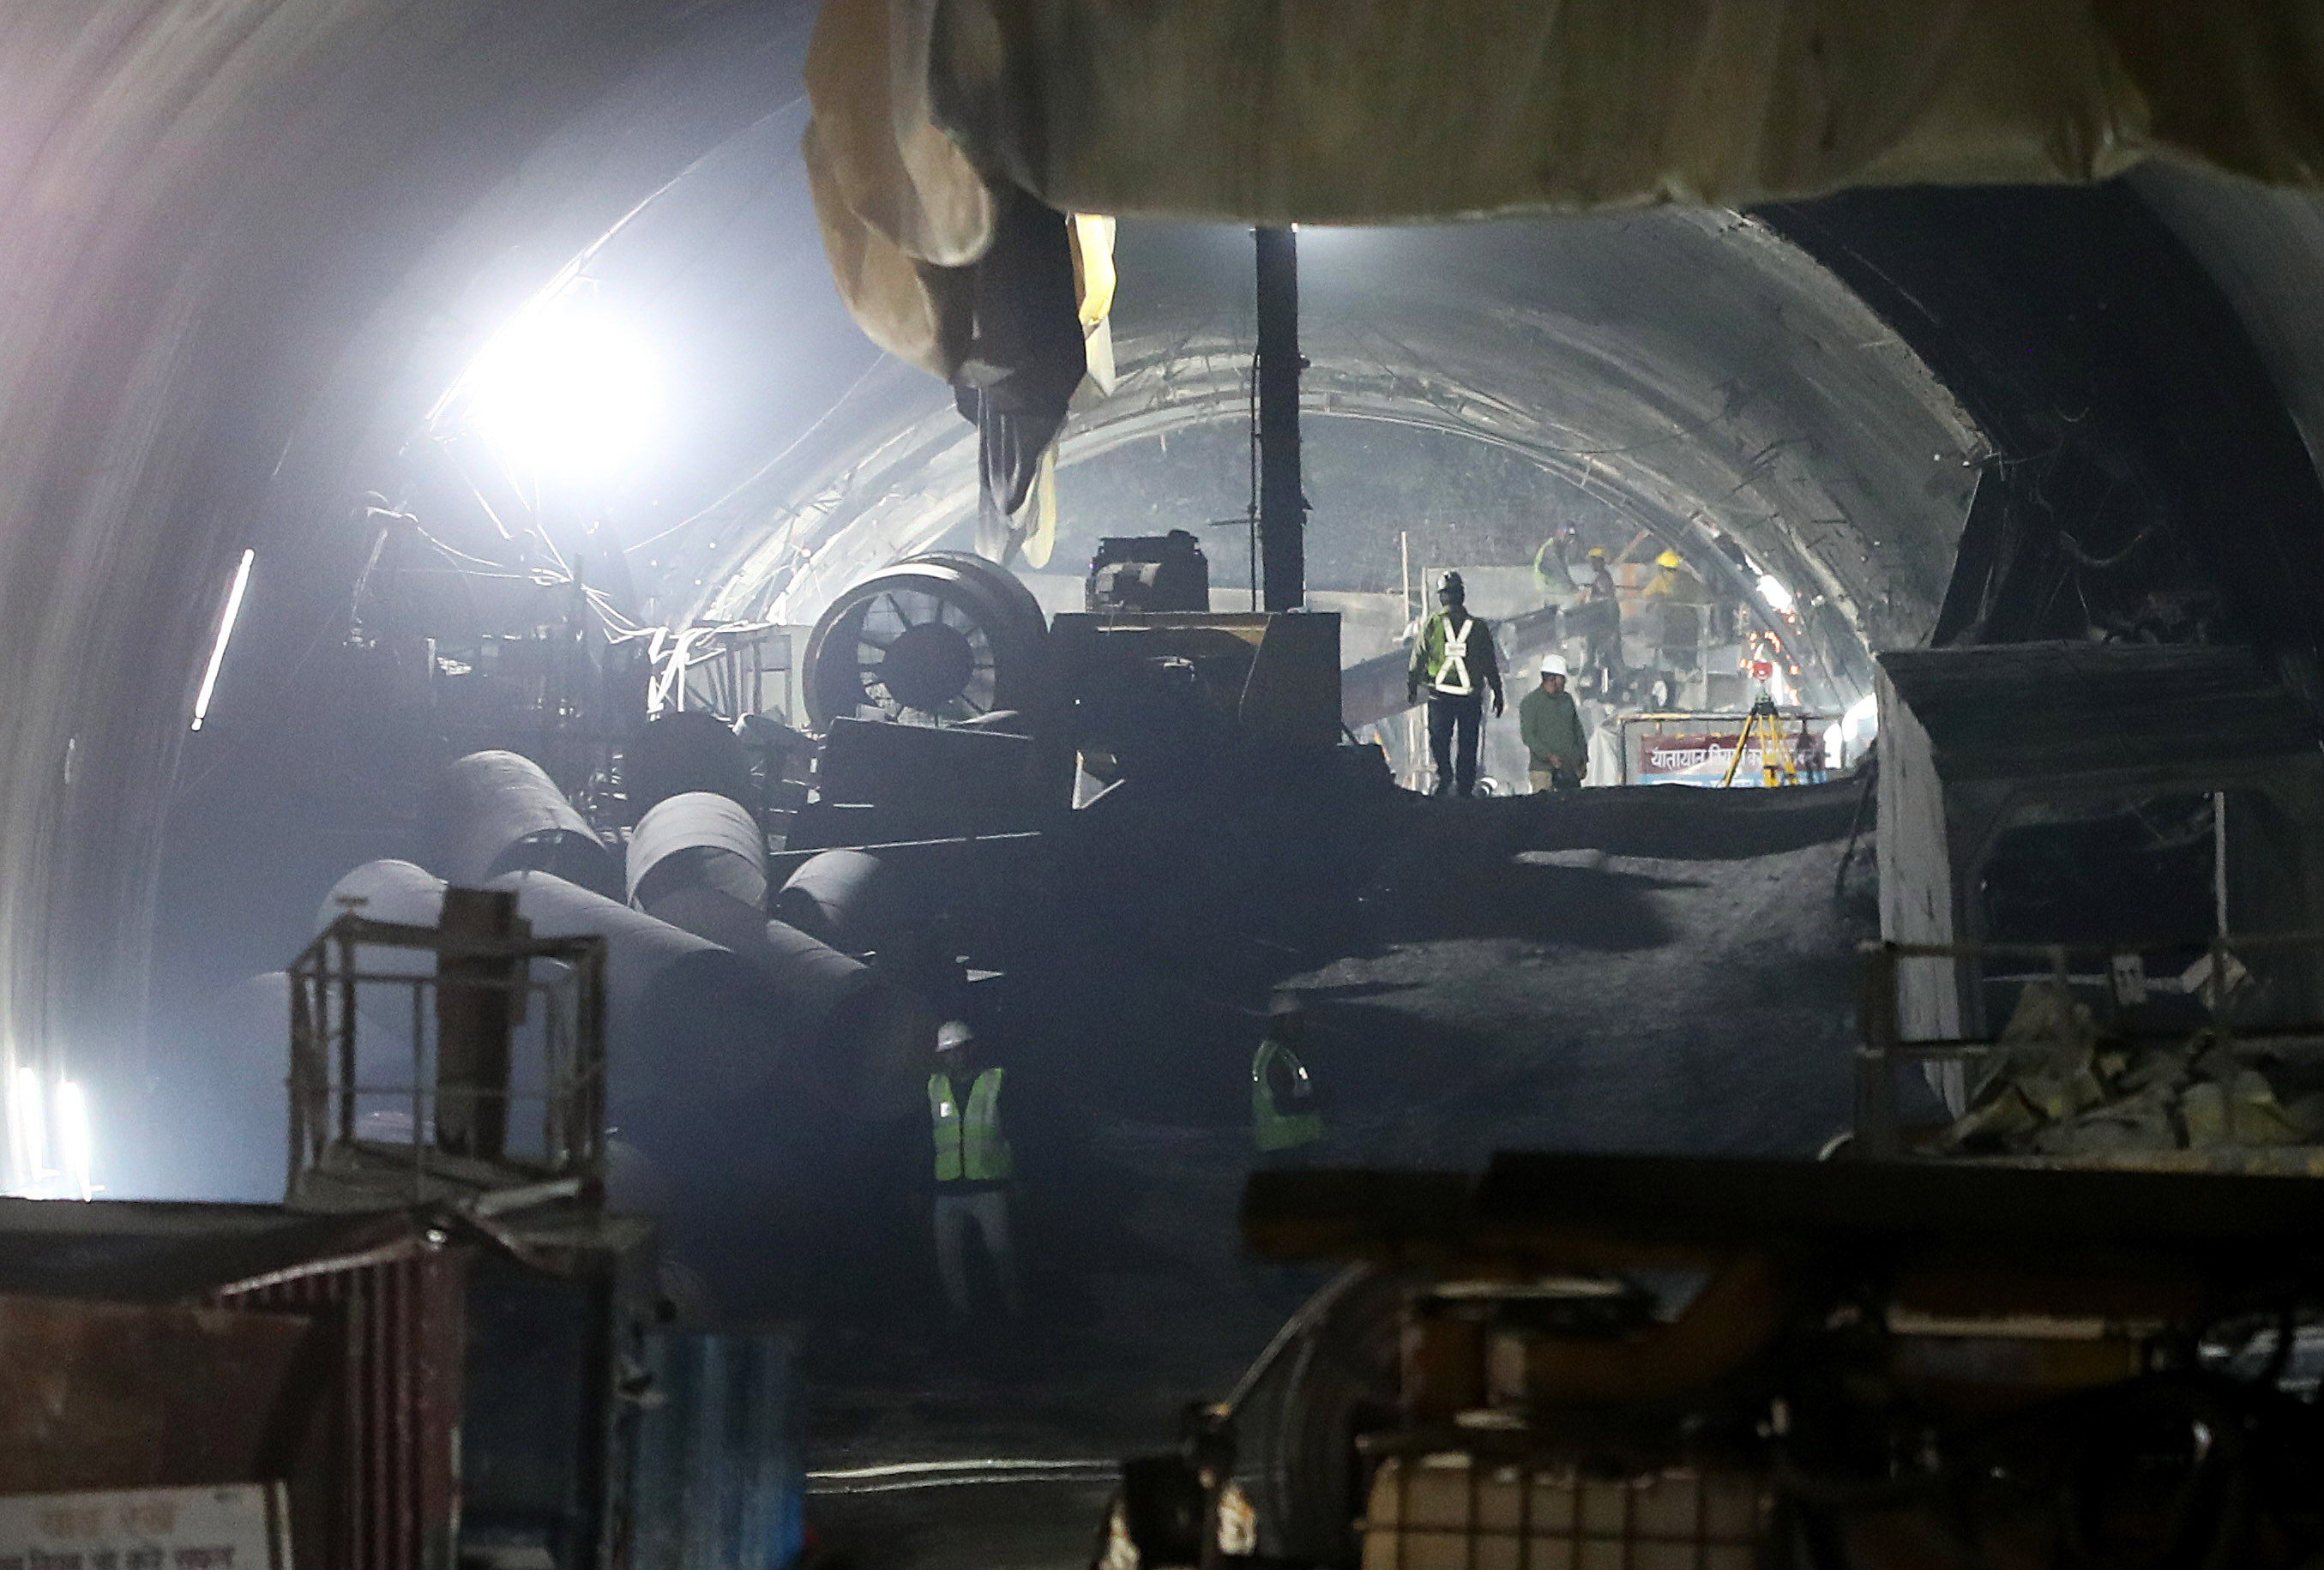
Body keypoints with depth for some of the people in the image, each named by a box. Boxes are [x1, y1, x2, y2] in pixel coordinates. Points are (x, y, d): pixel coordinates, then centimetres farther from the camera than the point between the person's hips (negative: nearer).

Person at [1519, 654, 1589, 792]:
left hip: (1570, 769, 6)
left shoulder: (1567, 699, 17)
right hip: (1543, 769, -6)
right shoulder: (1530, 702, -2)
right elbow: (1528, 735, -10)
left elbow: (1578, 731, 22)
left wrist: (1583, 760, 14)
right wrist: (1548, 756, -21)